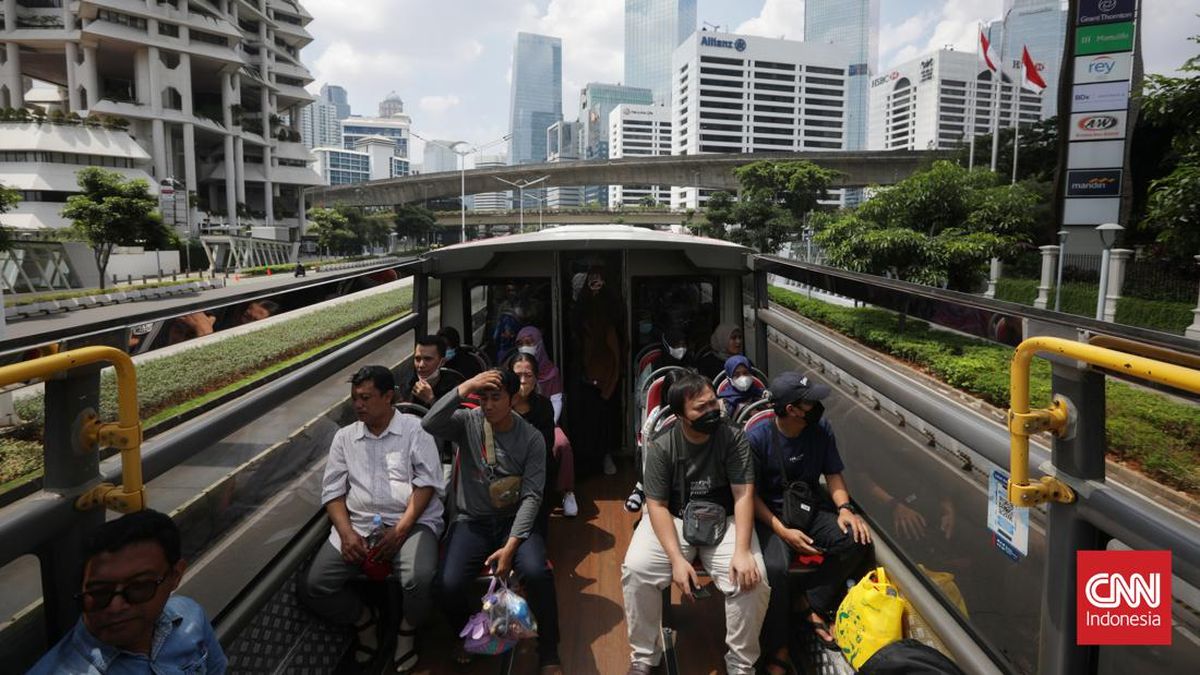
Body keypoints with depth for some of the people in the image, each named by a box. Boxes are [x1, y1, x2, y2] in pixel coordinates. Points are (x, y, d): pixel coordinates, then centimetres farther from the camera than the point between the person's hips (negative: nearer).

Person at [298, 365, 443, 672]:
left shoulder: (415, 429, 1)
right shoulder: (344, 437, 14)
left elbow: (427, 483, -6)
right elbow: (332, 491, 9)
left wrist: (400, 530, -16)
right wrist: (347, 533, -8)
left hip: (412, 522, -4)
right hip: (359, 524, 4)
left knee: (419, 580, -32)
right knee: (313, 588, -14)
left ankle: (407, 630, 3)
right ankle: (364, 619, 15)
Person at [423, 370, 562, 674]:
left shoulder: (532, 438, -7)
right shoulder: (467, 422, -5)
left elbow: (531, 496, -11)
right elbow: (429, 424, -26)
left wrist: (510, 546, -20)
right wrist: (466, 386, -31)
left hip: (515, 520, -1)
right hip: (472, 521, 1)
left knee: (537, 572, -29)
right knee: (451, 583, -24)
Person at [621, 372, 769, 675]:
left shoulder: (734, 438, -11)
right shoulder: (661, 446, -12)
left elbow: (743, 496, -14)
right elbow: (657, 506, -13)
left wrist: (742, 551, -27)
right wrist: (677, 559, -24)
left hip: (723, 521, 1)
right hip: (673, 520, 0)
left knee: (751, 578, -25)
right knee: (636, 569, -25)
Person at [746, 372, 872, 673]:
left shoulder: (820, 428, -6)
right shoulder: (757, 438, -19)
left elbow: (833, 474, 5)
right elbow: (751, 494, -12)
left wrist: (845, 507, -14)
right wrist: (783, 531, -21)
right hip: (772, 515, -4)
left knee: (855, 539, -23)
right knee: (775, 568, -31)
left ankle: (816, 607, -2)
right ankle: (777, 650, -10)